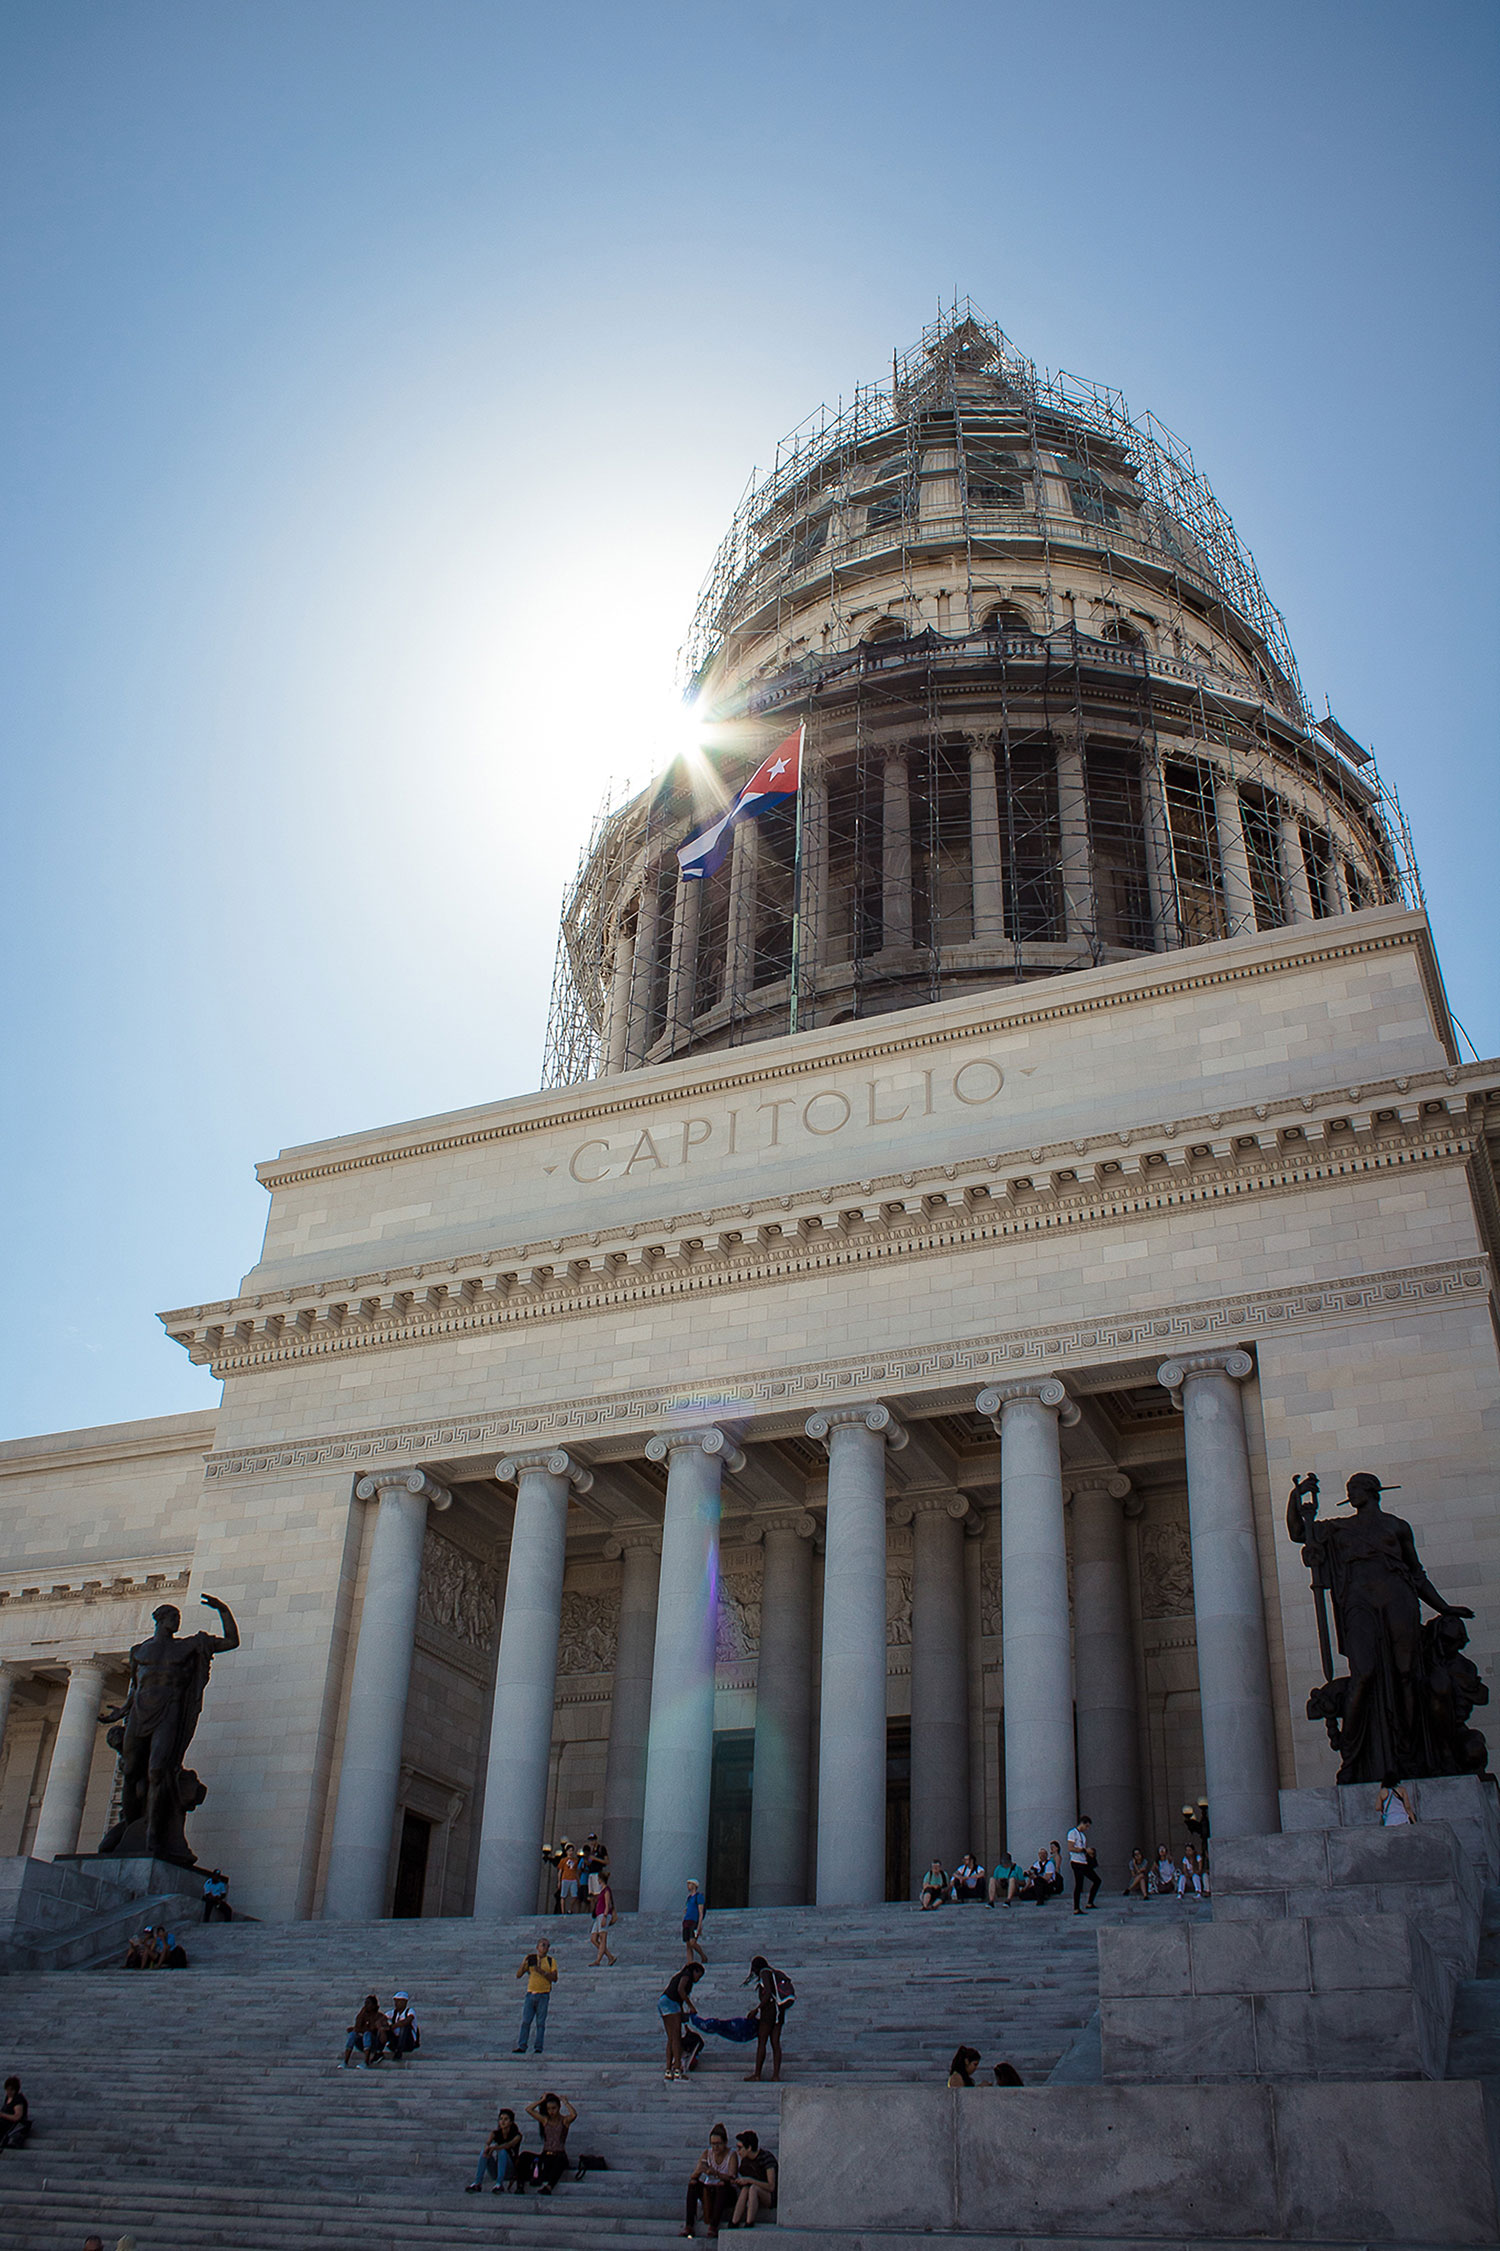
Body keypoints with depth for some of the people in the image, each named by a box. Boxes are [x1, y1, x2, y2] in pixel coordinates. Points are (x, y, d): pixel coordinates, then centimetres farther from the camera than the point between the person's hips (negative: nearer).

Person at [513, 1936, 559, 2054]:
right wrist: (523, 1966, -13)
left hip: (543, 1995, -2)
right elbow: (518, 1975, 7)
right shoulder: (530, 1958, 8)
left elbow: (554, 1978, -5)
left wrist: (542, 1972, -16)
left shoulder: (551, 1961, 4)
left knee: (540, 2022, -2)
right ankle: (521, 2047, -1)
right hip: (530, 1994, 2)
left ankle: (538, 2047, 1)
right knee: (526, 2021, -3)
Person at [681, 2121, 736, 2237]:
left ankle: (713, 2226, -39)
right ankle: (688, 2226, -30)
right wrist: (699, 2170, -31)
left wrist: (716, 2173, -41)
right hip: (708, 2191, 3)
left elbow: (732, 2178, -23)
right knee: (693, 2183, -24)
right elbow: (693, 2176, -7)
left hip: (725, 2193, -3)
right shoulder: (706, 2154, 2)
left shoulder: (732, 2155, -9)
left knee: (723, 2184, -35)